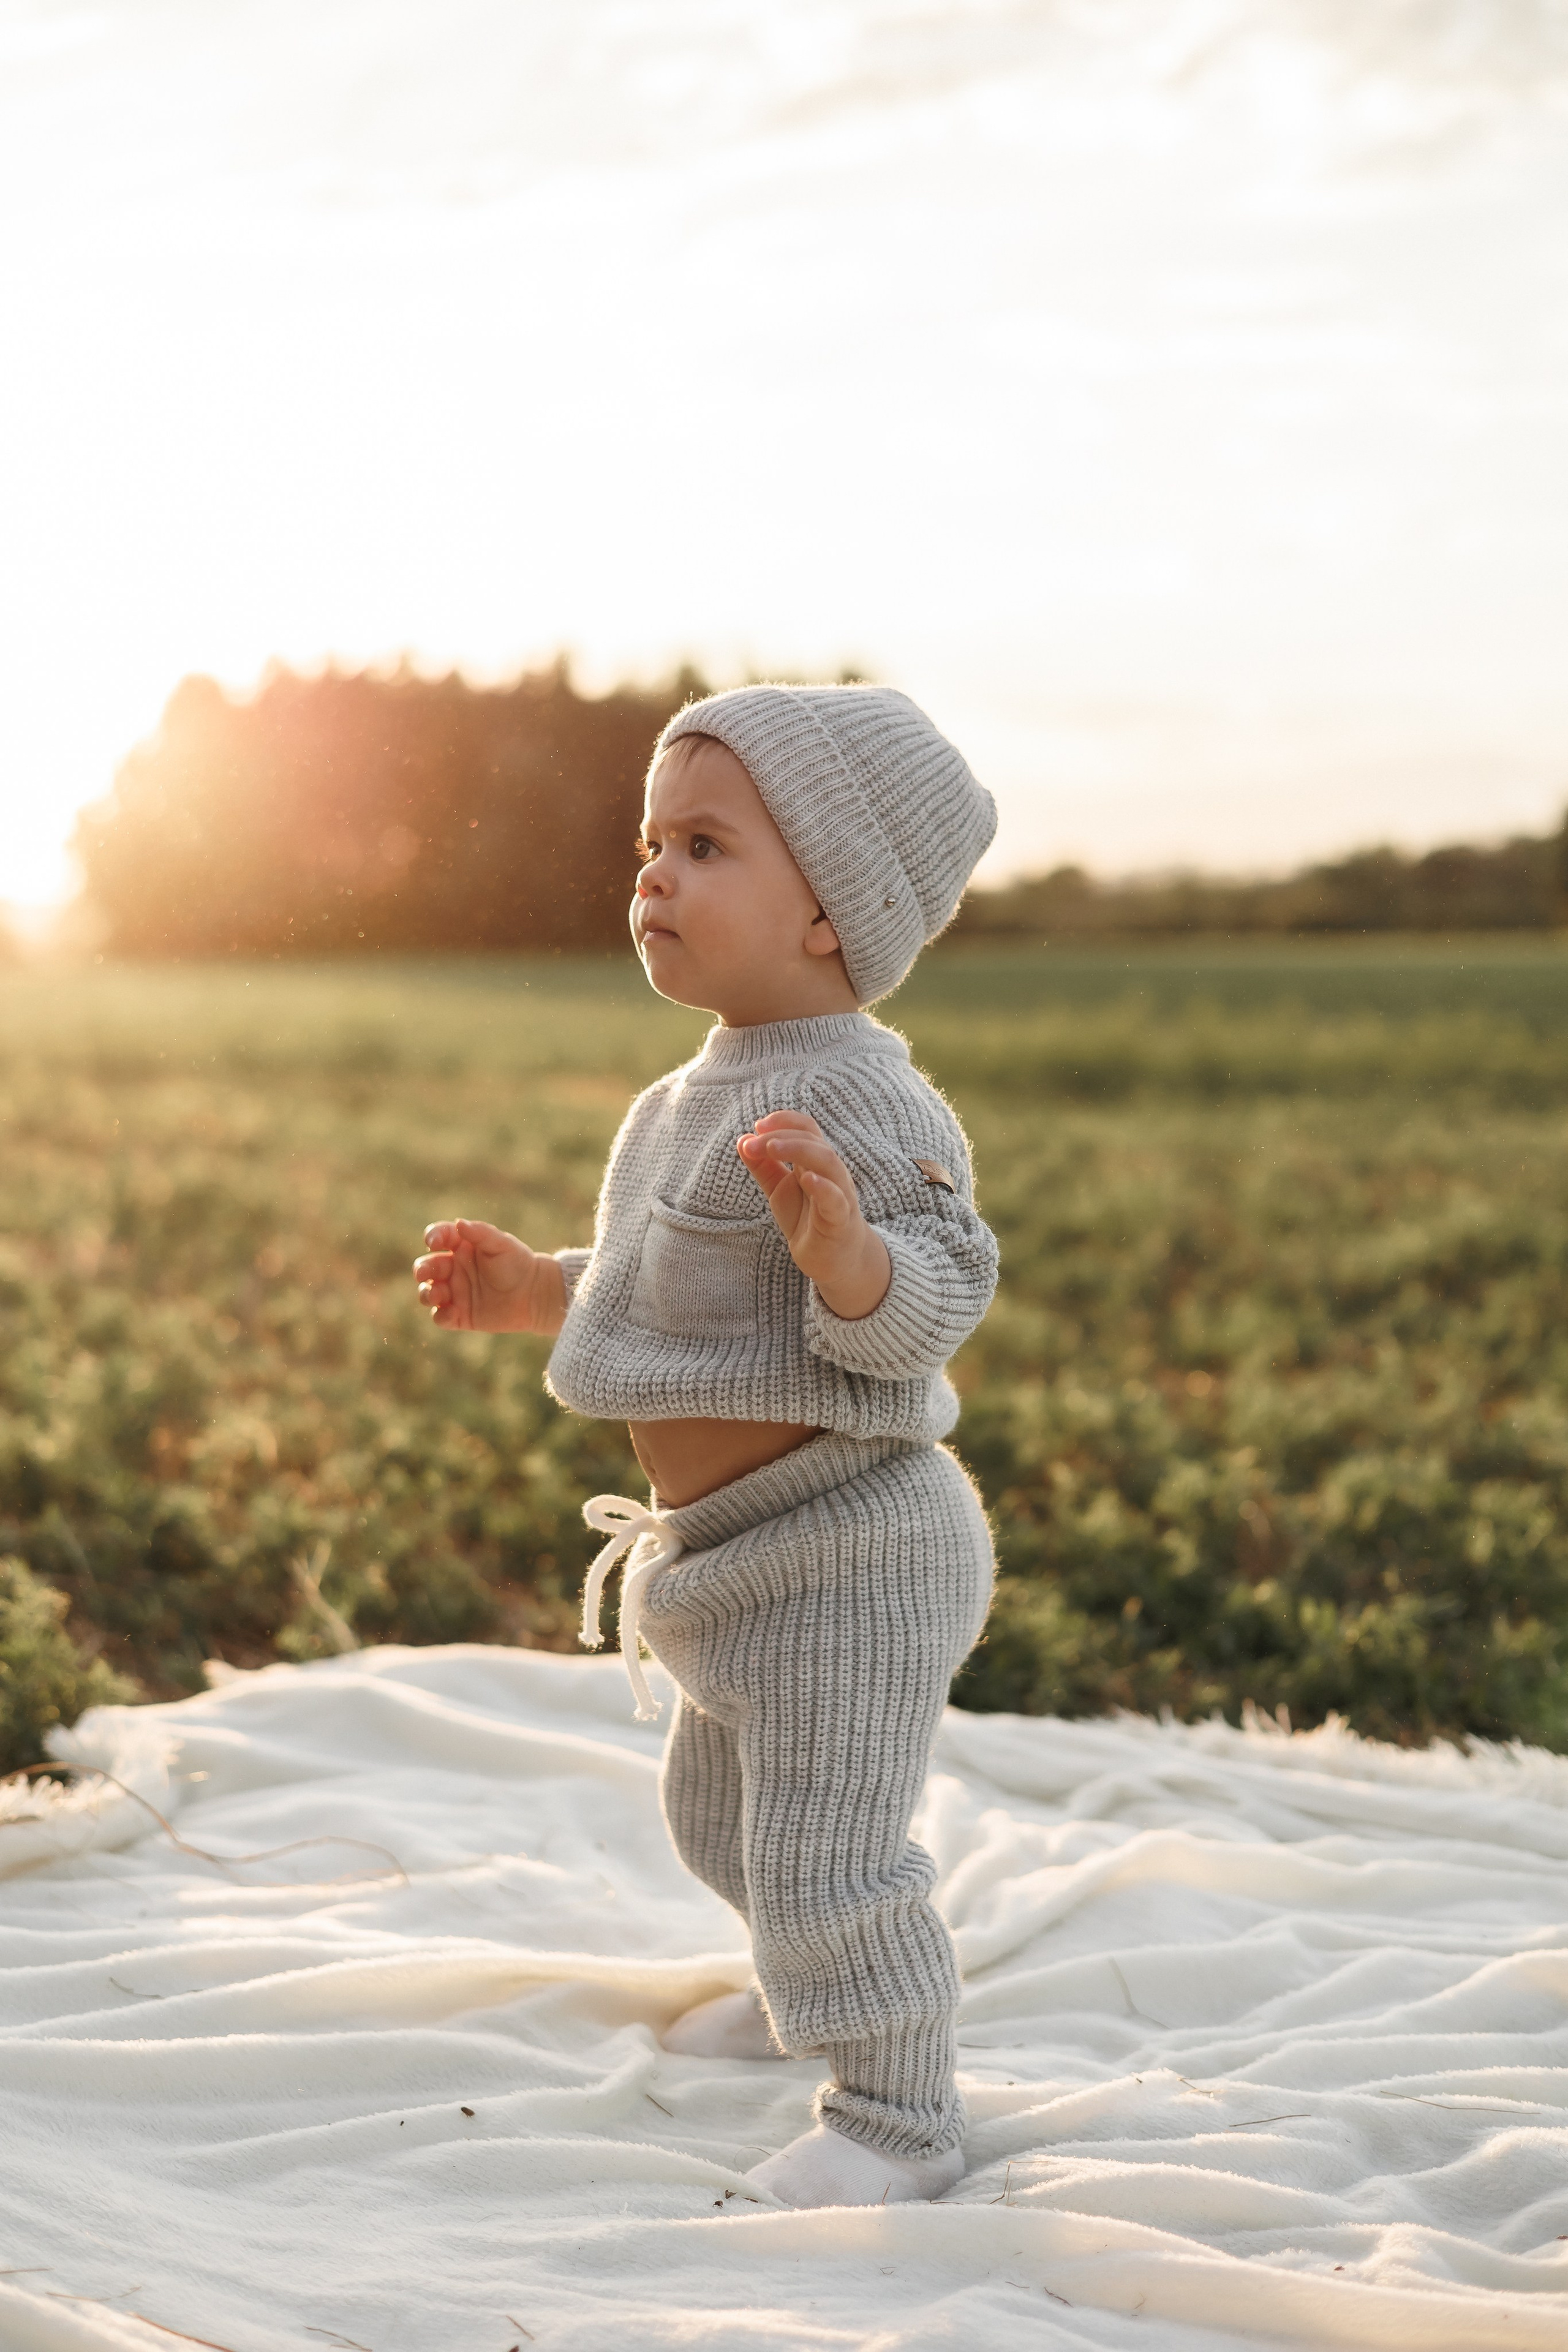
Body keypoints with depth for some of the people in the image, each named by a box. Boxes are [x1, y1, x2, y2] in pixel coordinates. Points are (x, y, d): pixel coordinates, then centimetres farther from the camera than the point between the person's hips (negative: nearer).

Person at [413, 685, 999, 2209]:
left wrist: (843, 1243, -48)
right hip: (735, 1563, 11)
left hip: (844, 1553, -11)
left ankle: (894, 2115, 15)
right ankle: (816, 1997, 52)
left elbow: (933, 1300, -30)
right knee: (719, 1812, 28)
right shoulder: (702, 1095, 9)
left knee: (824, 1854, -4)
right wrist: (539, 1290, 16)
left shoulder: (853, 1096, -23)